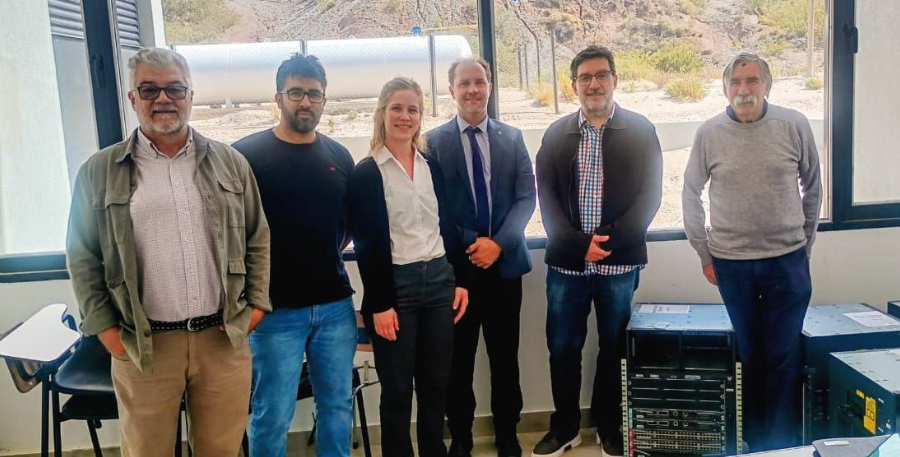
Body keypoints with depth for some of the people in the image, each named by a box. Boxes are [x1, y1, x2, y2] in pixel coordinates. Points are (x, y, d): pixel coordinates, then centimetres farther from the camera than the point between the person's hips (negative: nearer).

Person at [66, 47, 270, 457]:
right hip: (143, 346, -1)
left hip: (224, 337, 1)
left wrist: (256, 303, 3)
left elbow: (258, 239, 10)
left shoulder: (230, 162, 6)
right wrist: (104, 327, -2)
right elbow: (82, 256, 4)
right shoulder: (99, 172, 1)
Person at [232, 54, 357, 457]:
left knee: (338, 406, 13)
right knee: (272, 415, 4)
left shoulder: (339, 157, 7)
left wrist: (326, 254, 7)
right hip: (276, 308, -4)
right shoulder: (247, 155, -6)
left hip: (336, 305, 4)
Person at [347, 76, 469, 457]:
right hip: (395, 285, -4)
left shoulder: (432, 166, 10)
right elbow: (367, 244, -8)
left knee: (436, 383, 13)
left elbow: (448, 227, 13)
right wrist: (379, 304, -12)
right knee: (397, 389, 5)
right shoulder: (365, 173, -4)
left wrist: (459, 279, 7)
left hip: (438, 280, 5)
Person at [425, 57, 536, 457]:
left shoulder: (512, 138, 7)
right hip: (456, 264, -2)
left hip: (505, 261, 2)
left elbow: (526, 198, 1)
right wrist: (469, 243, -14)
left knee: (505, 357, 11)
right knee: (458, 360, 8)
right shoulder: (434, 141, -1)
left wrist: (499, 242, -13)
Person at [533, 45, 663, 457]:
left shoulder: (641, 130, 3)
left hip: (620, 261, -1)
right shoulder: (557, 134, 8)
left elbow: (650, 194, -3)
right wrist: (579, 244, -11)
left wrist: (609, 240, -13)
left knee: (613, 348, 9)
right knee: (562, 348, 7)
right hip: (567, 261, 2)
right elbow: (546, 196, 2)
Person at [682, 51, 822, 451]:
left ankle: (781, 443, 20)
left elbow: (812, 186, 8)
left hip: (787, 261, 0)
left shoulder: (795, 126, -3)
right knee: (749, 356, 11)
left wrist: (805, 243, 11)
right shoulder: (709, 133, -3)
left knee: (783, 358, 5)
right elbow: (691, 193, 6)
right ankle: (753, 441, 26)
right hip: (731, 262, 0)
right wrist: (704, 253, 6)